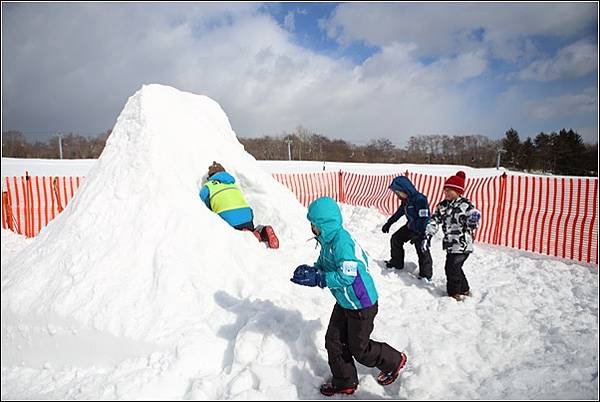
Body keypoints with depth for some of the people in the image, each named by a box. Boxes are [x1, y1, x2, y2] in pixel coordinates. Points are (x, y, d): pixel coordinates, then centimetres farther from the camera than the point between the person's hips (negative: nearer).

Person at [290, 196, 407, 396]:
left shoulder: (341, 241, -30)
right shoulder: (328, 240, 0)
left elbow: (347, 276, -33)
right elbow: (324, 265, 10)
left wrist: (316, 279, -27)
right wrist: (310, 271, -11)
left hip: (361, 305, -9)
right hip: (344, 303, 9)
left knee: (359, 349, 9)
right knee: (334, 341, 14)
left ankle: (394, 361, 35)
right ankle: (345, 382, 33)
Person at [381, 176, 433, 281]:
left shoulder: (420, 199, -26)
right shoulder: (405, 200, 2)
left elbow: (424, 218, -28)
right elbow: (399, 212, 18)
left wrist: (419, 234, -31)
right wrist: (389, 223, 22)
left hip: (422, 230, -9)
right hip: (410, 227, 9)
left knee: (422, 250, -8)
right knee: (396, 239, 13)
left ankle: (426, 275, 7)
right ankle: (397, 263, 28)